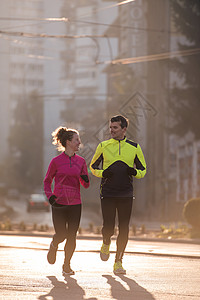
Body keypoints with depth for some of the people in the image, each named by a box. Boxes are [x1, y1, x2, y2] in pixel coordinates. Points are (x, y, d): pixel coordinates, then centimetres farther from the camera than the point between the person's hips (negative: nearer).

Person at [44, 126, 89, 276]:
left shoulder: (81, 161, 8)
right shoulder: (56, 161, -1)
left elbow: (86, 185, 13)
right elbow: (47, 181, 9)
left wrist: (85, 180, -10)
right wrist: (49, 195, -7)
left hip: (75, 203, 3)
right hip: (59, 202, -3)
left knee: (72, 236, -2)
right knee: (61, 235, -3)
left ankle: (67, 265, 14)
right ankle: (53, 246, 33)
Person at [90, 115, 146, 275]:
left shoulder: (134, 147, 6)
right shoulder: (103, 146, 5)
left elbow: (143, 169, 14)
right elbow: (93, 166, 13)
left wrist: (134, 172, -9)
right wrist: (103, 173, -7)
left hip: (126, 195, 1)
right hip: (107, 194, -1)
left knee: (124, 229, -2)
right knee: (108, 227, -8)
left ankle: (118, 262, 8)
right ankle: (106, 244, 28)